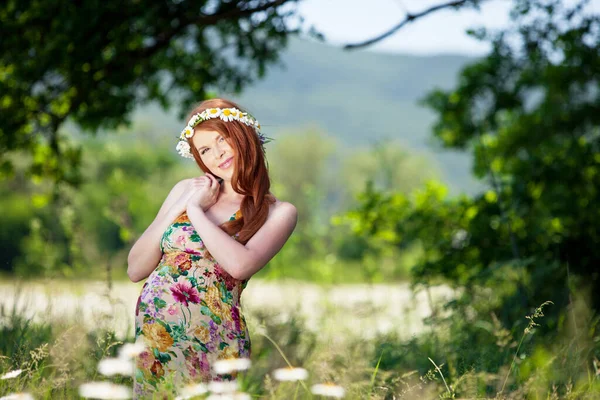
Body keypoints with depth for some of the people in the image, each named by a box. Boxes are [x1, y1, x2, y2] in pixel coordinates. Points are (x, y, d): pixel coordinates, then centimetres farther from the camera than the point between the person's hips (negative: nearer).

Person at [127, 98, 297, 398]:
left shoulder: (278, 212, -3)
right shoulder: (186, 190, 7)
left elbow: (240, 265, -22)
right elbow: (135, 270, 4)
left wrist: (195, 210, -9)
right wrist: (180, 207, -5)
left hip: (211, 341, -3)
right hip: (151, 329, 3)